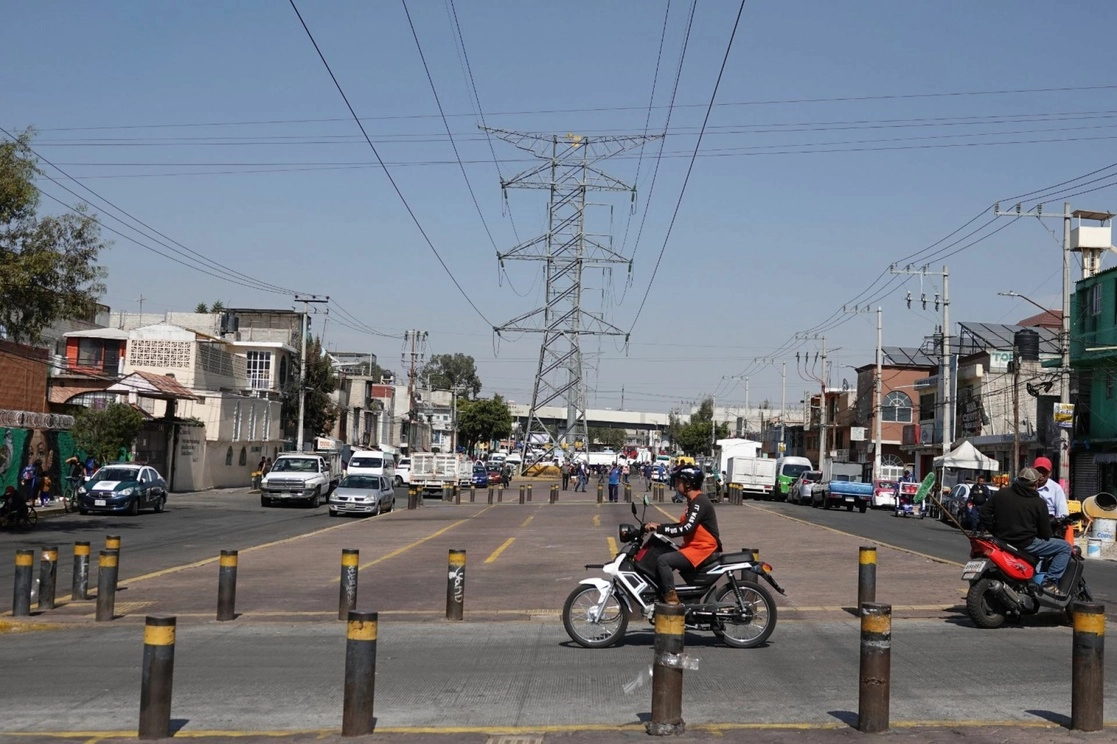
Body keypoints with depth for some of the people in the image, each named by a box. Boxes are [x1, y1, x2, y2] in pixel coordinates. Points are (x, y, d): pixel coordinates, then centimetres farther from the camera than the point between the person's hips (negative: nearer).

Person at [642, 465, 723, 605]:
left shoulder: (699, 502, -18)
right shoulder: (694, 501, 14)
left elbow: (686, 529, -28)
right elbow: (683, 525, 20)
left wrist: (659, 529, -25)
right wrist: (661, 526, 8)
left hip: (703, 549, -11)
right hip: (695, 547, 11)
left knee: (663, 560, -21)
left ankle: (671, 598, -18)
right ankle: (661, 595, 14)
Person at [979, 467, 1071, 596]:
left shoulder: (1001, 494, 4)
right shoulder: (1039, 503, -7)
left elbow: (985, 512, 6)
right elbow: (1045, 532, -3)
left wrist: (995, 532, 13)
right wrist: (1046, 537, 19)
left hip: (1002, 541, 6)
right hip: (1026, 544, -6)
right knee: (1065, 547, 5)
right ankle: (1050, 582, -6)